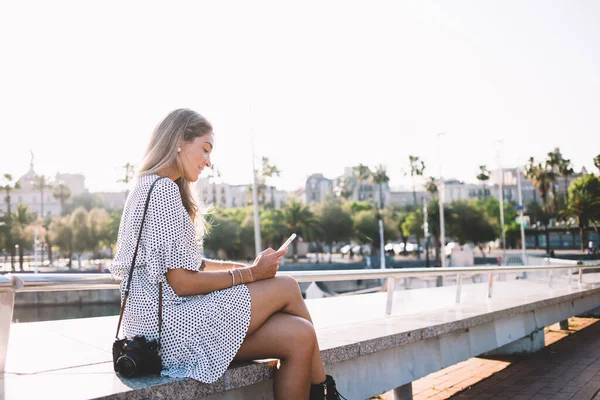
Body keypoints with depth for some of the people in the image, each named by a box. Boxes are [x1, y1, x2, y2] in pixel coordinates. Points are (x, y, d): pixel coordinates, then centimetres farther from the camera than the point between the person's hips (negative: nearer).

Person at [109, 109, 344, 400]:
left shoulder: (152, 187, 18)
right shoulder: (163, 189, -13)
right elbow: (182, 282, -18)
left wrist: (247, 266, 6)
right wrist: (251, 273, -9)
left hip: (169, 319, 9)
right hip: (167, 326, -9)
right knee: (286, 288, -8)